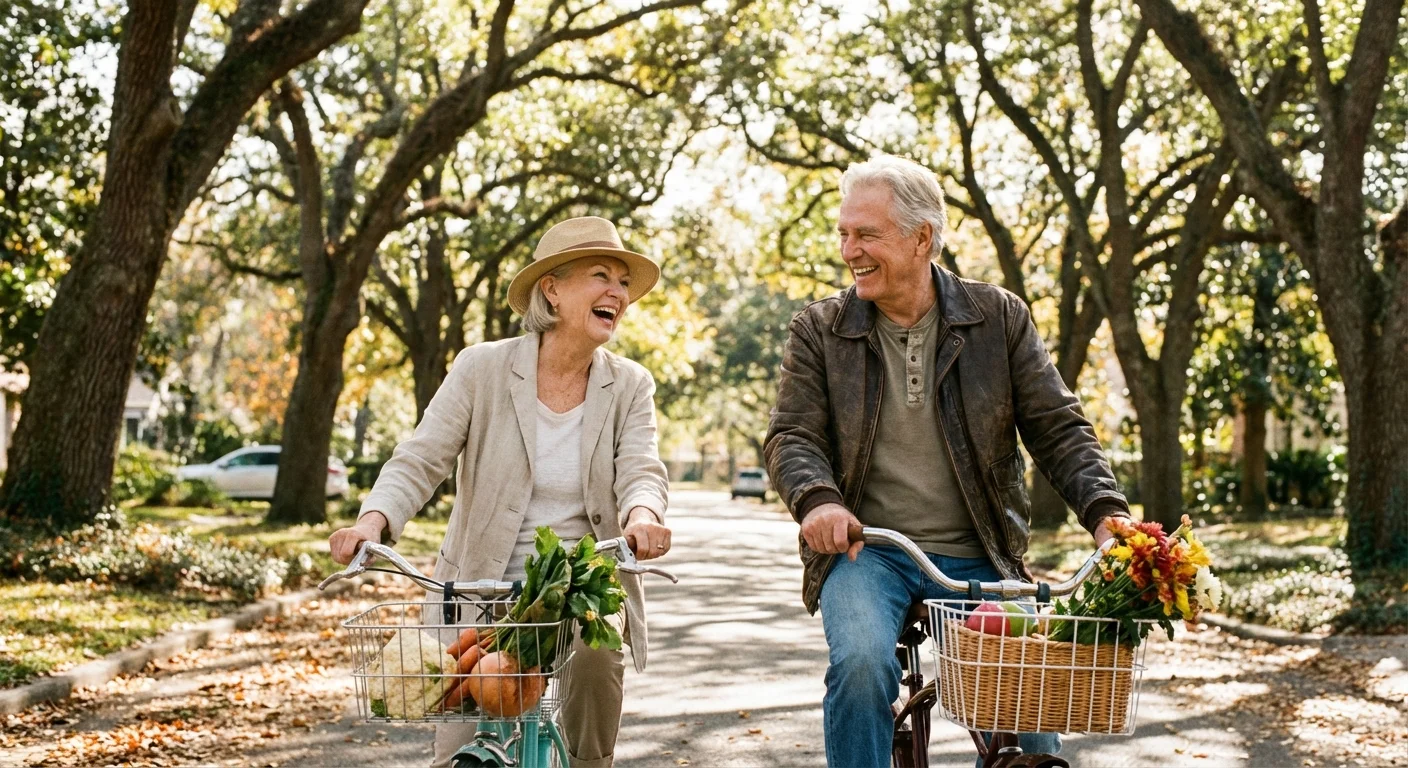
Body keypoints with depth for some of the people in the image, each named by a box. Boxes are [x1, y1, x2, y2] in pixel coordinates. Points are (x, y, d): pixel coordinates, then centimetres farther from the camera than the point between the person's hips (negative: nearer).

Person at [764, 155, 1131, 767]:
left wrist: (1105, 510, -13)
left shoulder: (998, 318, 4)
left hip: (978, 557, 1)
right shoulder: (819, 331, 4)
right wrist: (817, 498, -23)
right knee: (861, 661, -30)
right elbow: (792, 436, -1)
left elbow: (1058, 428, 3)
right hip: (864, 549, 0)